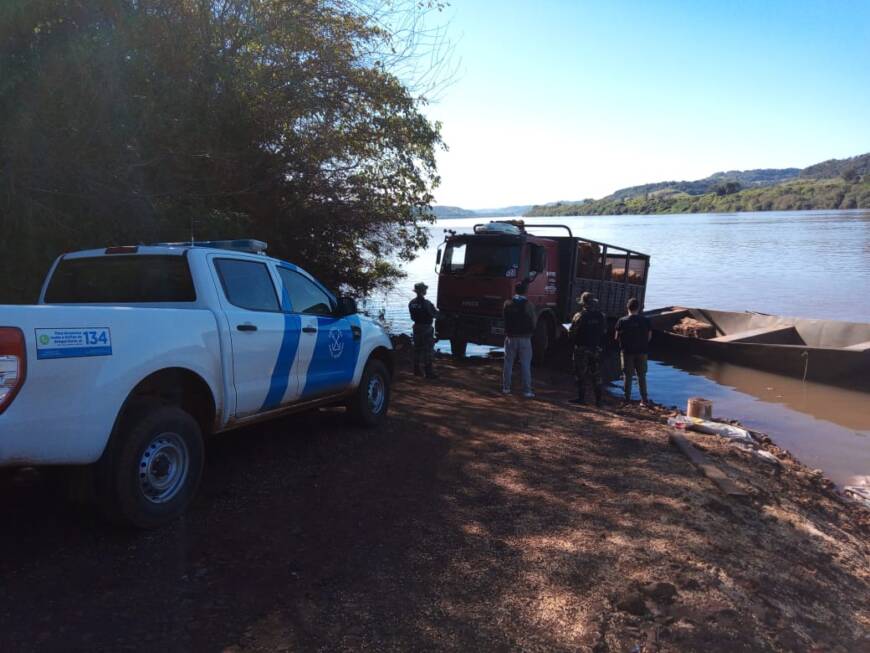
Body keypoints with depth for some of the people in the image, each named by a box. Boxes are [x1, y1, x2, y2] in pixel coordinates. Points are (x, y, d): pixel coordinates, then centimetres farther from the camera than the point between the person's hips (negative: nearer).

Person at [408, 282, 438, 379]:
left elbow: (412, 316, 10)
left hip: (417, 327, 6)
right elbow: (435, 315, -13)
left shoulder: (412, 303, 3)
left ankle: (417, 370, 21)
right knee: (427, 350, -2)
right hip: (426, 328, -6)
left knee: (417, 349, 15)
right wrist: (436, 310, 9)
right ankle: (429, 372, -2)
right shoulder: (426, 303, -19)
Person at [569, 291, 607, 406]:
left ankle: (581, 397, 5)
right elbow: (604, 333, 8)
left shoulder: (579, 316, -12)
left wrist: (573, 344, 7)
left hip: (582, 349, -4)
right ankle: (598, 399, 9)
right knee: (596, 375, 9)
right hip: (596, 349, 4)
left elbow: (572, 333, -10)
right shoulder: (601, 316, 3)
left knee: (581, 374, 4)